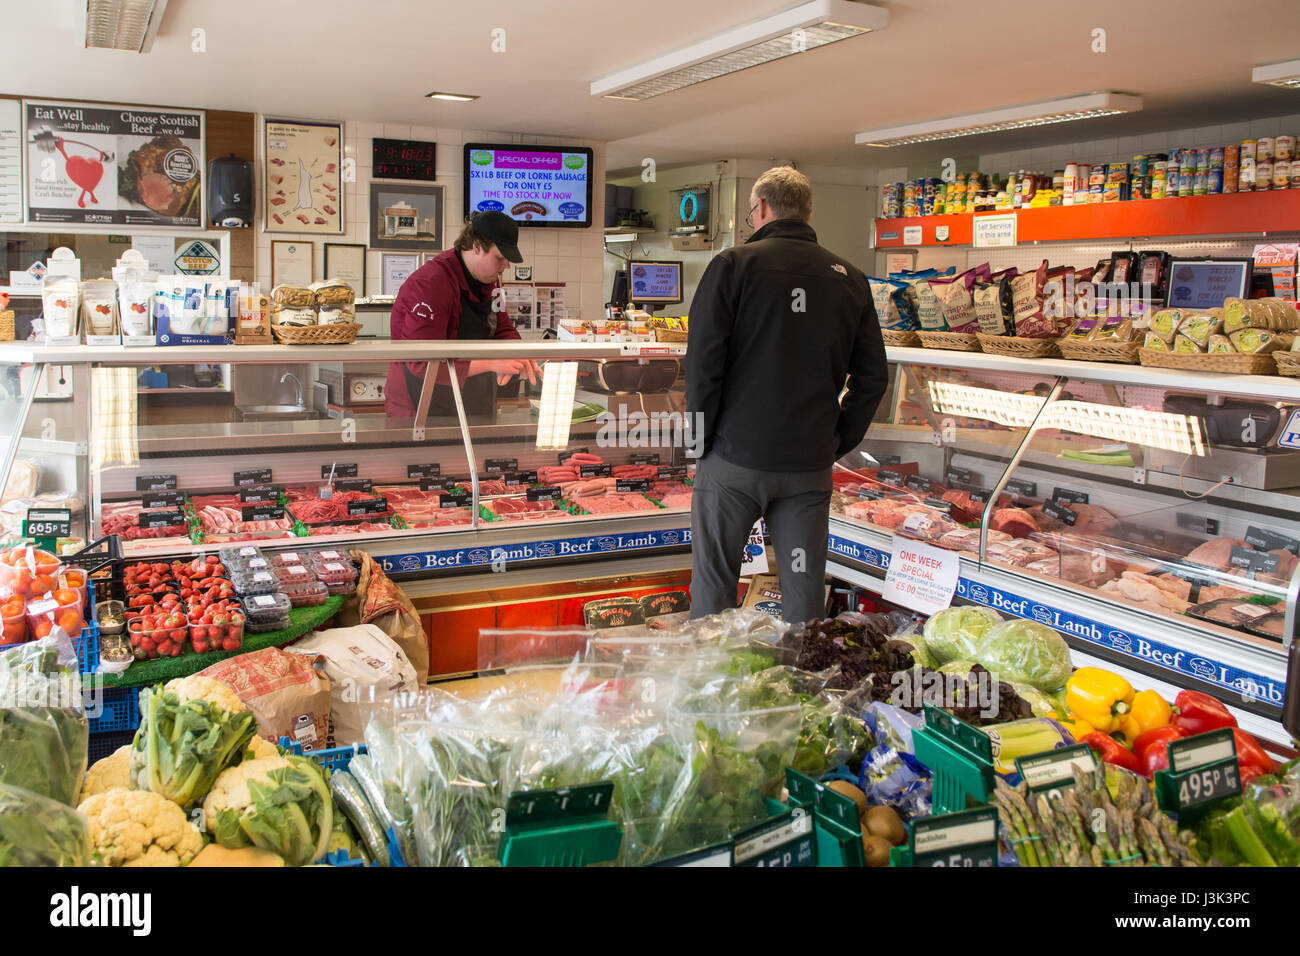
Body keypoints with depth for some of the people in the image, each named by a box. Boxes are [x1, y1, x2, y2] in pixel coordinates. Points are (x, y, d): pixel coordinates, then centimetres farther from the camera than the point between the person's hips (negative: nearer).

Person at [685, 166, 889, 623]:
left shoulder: (734, 264, -4)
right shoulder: (850, 278, 8)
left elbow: (703, 359, -10)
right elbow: (873, 376, 7)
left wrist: (703, 440, -1)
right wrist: (837, 442, 13)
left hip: (737, 457, -3)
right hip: (811, 463, 3)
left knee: (714, 577, 8)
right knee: (805, 585, 10)